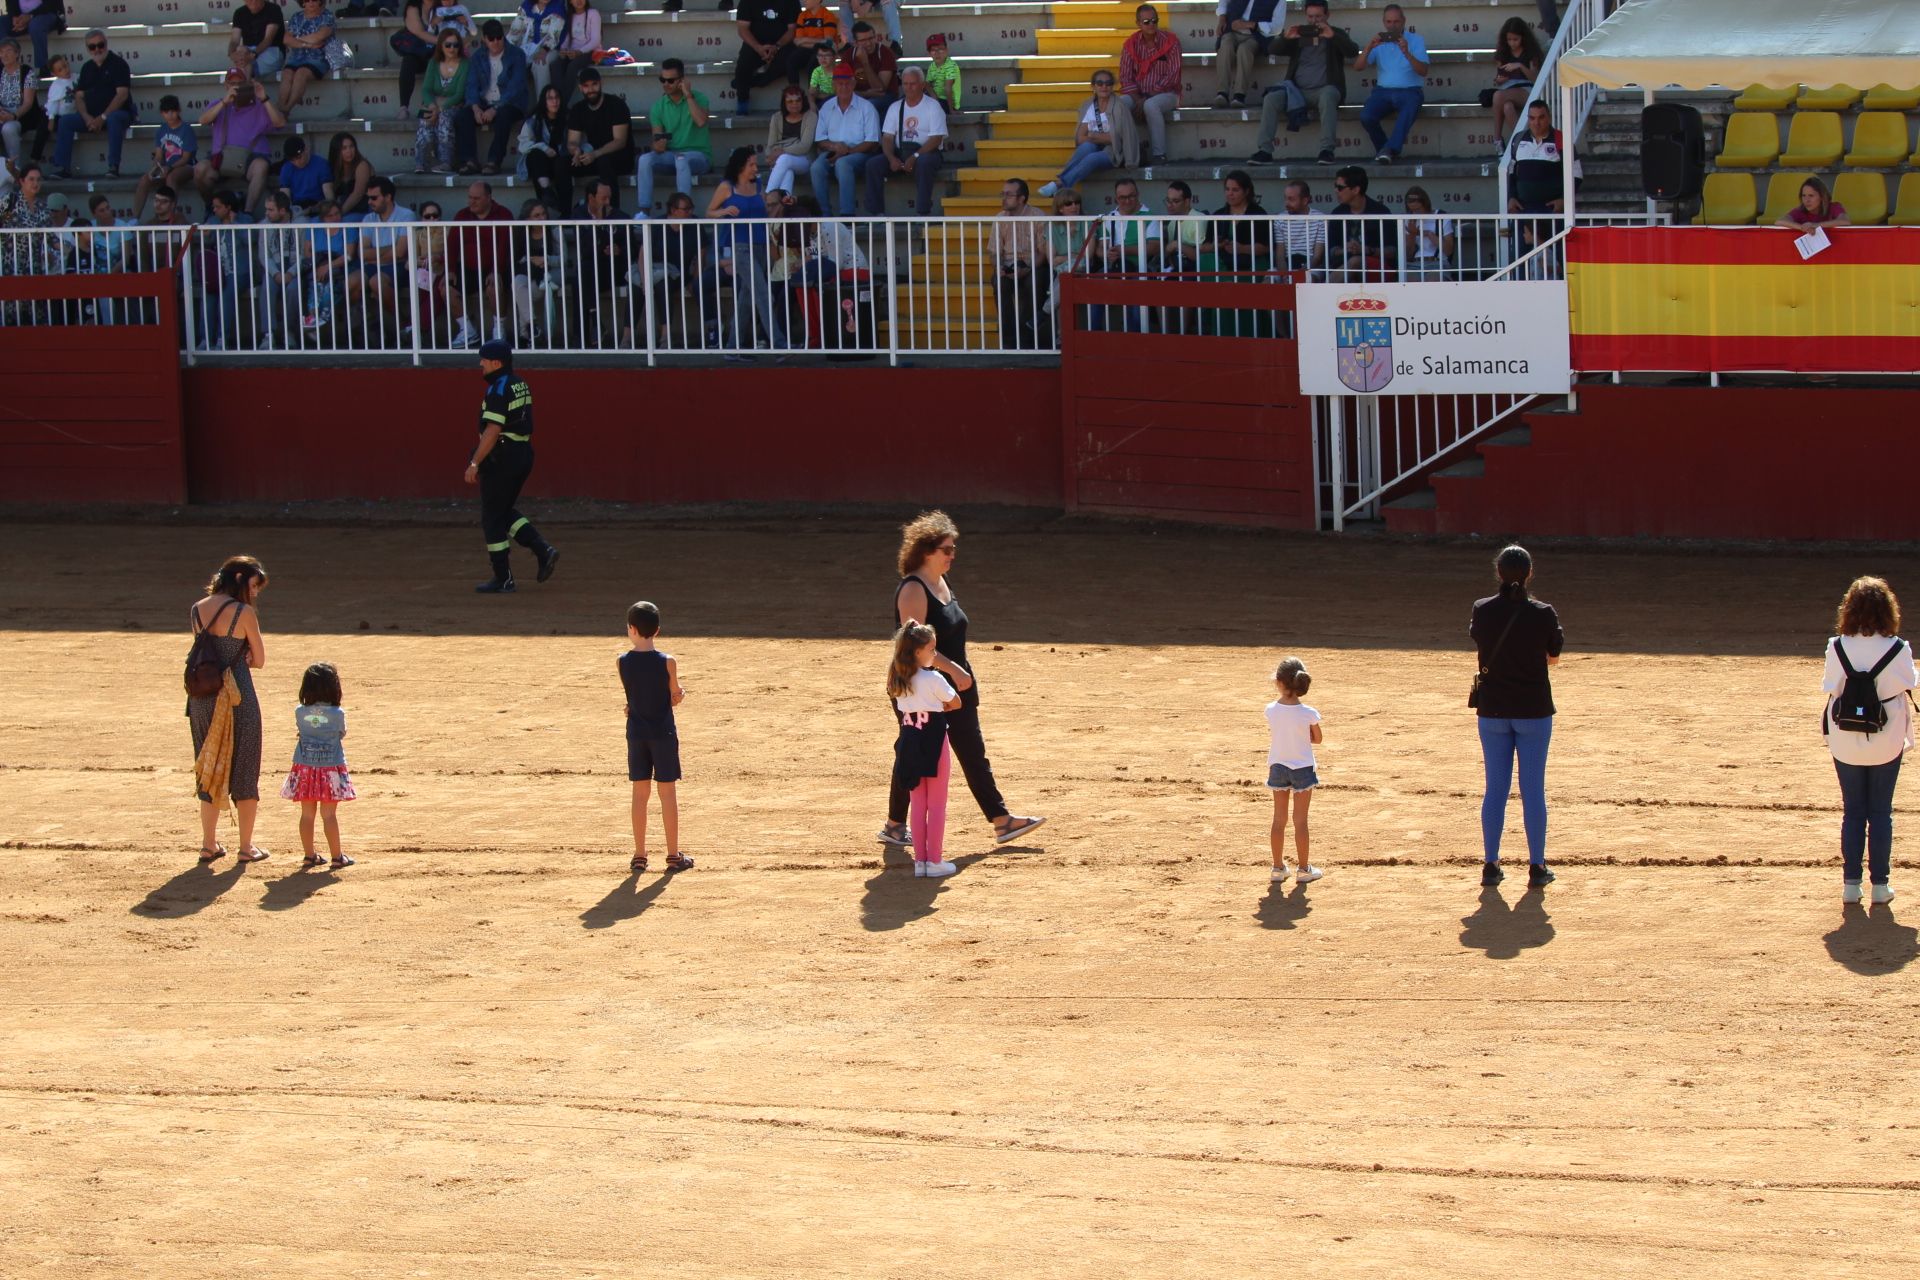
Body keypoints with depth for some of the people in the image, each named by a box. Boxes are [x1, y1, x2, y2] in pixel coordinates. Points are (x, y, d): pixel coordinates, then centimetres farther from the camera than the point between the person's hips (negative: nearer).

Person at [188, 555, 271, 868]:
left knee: (210, 769, 15)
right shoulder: (243, 613, -12)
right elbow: (259, 660, -3)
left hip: (202, 698, 5)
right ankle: (246, 847, 12)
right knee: (244, 770, 7)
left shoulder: (196, 610, 5)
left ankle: (209, 845, 18)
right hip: (238, 698, -5)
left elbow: (204, 651, 12)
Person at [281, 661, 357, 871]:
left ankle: (309, 856, 14)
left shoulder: (300, 712, -5)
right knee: (329, 814, 1)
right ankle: (337, 857, 6)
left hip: (304, 768, 3)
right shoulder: (337, 714, -11)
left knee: (307, 814, 9)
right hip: (331, 767, -3)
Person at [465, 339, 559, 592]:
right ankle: (543, 550, 6)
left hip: (502, 457, -9)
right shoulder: (521, 385, 12)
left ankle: (503, 579, 3)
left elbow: (493, 430, -22)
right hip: (524, 454, 9)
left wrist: (475, 463, -19)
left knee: (492, 517, 0)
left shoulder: (499, 389, -16)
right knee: (504, 511, 20)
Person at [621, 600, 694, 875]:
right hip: (663, 733, -2)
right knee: (668, 793, 5)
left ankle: (639, 855, 12)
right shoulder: (667, 662, -11)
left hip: (636, 733, 2)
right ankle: (674, 855, 9)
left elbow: (633, 694, 5)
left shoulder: (623, 663, -5)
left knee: (640, 793, 9)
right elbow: (676, 697, -2)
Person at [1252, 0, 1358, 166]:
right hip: (1298, 90, 3)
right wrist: (1285, 37, -20)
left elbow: (1353, 51, -6)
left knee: (1327, 97, -38)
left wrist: (1332, 36, -23)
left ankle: (1327, 149, -40)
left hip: (1324, 89, -3)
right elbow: (1275, 49, 3)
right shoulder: (1298, 35, 16)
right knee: (1271, 98, -24)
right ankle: (1265, 151, -28)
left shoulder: (1336, 34, 11)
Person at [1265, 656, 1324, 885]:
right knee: (1300, 821, 7)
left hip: (1277, 766, 2)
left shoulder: (1271, 710, -12)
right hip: (1302, 767, -2)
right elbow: (1317, 739, -1)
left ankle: (1278, 867, 18)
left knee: (1279, 819, 12)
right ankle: (1303, 868, 14)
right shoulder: (1308, 714, -17)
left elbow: (1273, 735, 3)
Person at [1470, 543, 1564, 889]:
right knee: (1533, 789, 5)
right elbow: (1553, 657, 3)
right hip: (1534, 710, -2)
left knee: (1495, 788, 10)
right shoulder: (1543, 614, -11)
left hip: (1492, 710, 2)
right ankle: (1536, 867, 8)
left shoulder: (1482, 611, -6)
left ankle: (1491, 866, 12)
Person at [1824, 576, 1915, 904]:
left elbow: (1829, 686, -6)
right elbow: (1909, 684, -1)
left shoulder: (1837, 647, -11)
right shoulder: (1898, 649, -14)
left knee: (1852, 812, 11)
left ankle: (1851, 882, 8)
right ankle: (1880, 883, 10)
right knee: (1881, 812, 10)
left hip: (1845, 740, 1)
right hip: (1886, 742, -1)